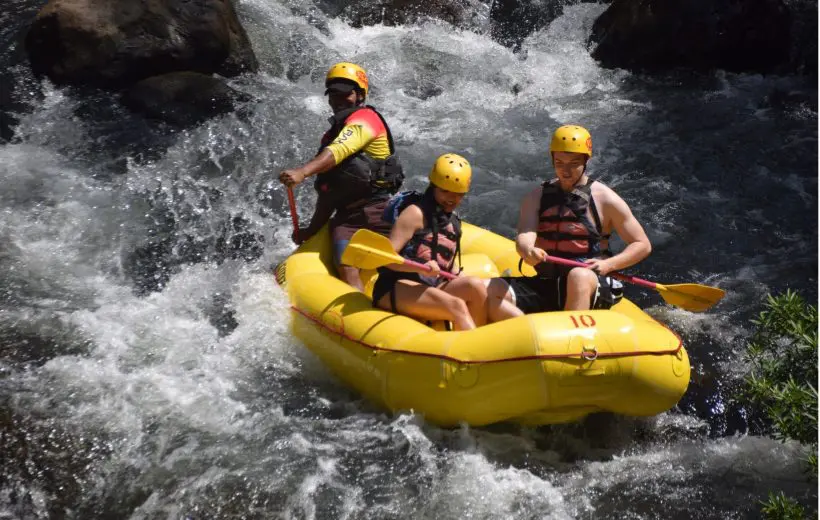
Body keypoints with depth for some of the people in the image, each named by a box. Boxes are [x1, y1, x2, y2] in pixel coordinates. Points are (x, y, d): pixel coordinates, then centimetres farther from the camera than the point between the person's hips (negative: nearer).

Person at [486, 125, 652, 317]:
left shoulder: (604, 199, 2)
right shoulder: (537, 197, 10)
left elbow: (643, 245, 4)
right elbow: (524, 237, -7)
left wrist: (608, 265, -13)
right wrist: (527, 251, -32)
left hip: (590, 287, -4)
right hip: (544, 288, 4)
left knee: (579, 276, -40)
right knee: (489, 290, -20)